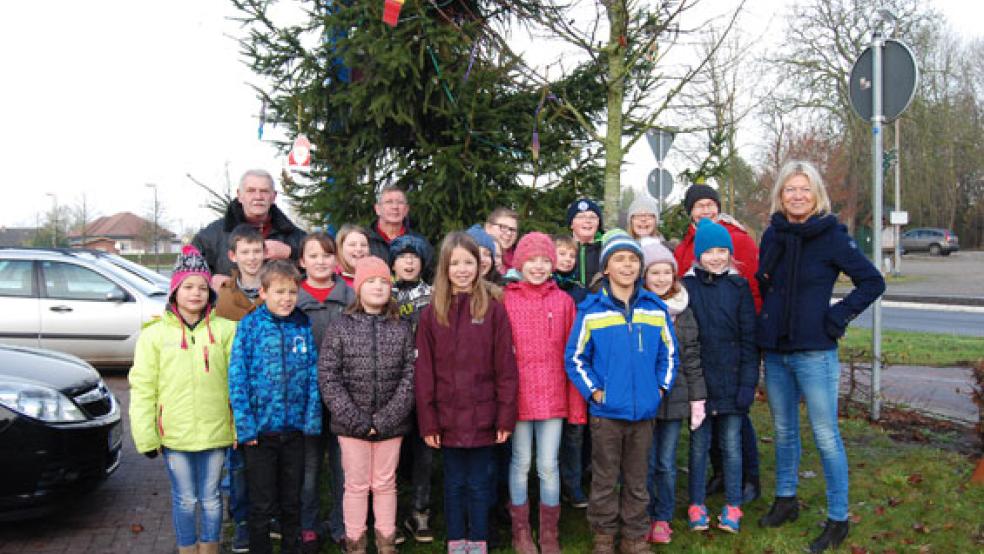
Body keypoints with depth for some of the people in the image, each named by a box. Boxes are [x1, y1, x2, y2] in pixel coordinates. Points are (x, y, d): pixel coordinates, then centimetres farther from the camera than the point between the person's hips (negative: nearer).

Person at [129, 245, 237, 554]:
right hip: (174, 435, 0)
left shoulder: (224, 330, -1)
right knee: (185, 500, 12)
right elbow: (142, 389, -1)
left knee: (210, 498, 13)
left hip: (215, 432, 0)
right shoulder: (155, 334, -1)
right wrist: (146, 437, -4)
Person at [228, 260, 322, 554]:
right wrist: (245, 425, -13)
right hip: (261, 428, -3)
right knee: (262, 504, 8)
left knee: (292, 501, 17)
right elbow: (238, 378, -9)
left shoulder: (303, 326, 2)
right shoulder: (250, 325, -7)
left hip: (295, 428, 3)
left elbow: (313, 376, 3)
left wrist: (312, 418, -3)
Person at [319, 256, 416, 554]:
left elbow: (410, 376, -3)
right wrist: (356, 419, -13)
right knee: (356, 485, 8)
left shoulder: (402, 328, 2)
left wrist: (386, 418, -12)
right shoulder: (340, 327, -3)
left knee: (385, 484, 12)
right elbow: (328, 376, -7)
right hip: (352, 424, -1)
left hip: (390, 424, 1)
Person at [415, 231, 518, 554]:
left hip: (482, 416, -1)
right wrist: (427, 421, -4)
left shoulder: (493, 310, -3)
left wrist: (506, 416, -7)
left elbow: (505, 369, -4)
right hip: (448, 416, 1)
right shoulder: (431, 314, 1)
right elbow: (424, 372, 0)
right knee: (454, 484, 13)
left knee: (479, 484, 10)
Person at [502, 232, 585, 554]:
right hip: (518, 396, -1)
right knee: (521, 464, 8)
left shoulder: (563, 301, 4)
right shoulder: (505, 300, -1)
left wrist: (577, 404, 2)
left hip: (552, 397, 1)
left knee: (549, 466, 7)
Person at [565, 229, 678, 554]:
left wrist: (661, 387, 4)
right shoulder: (590, 310, -4)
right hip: (606, 412, -2)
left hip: (644, 411, 3)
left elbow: (669, 353, 13)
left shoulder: (656, 309, 4)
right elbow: (574, 357, 0)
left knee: (637, 479, 13)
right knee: (605, 479, 8)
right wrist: (593, 391, -6)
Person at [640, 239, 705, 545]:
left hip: (674, 398, 2)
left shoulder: (683, 312, 6)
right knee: (647, 462, 5)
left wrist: (697, 399, 3)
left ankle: (663, 518, 23)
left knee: (666, 463, 8)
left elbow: (692, 358, 6)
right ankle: (645, 516, 22)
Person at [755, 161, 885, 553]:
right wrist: (765, 322, 9)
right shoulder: (773, 234, 7)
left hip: (814, 351, -5)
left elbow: (873, 282, -5)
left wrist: (837, 318, -10)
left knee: (825, 436, -1)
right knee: (784, 431, 17)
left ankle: (838, 519, 12)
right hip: (774, 350, 5)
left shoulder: (832, 236, -8)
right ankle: (786, 501, 32)